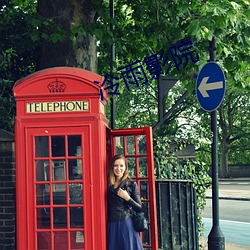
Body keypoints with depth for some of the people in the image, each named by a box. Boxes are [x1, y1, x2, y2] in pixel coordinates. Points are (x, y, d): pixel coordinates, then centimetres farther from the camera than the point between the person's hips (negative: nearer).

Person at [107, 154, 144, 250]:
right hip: (112, 226, 3)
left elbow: (139, 208, 0)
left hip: (126, 224, -3)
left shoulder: (131, 184, 0)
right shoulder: (109, 185, 9)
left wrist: (127, 198, -12)